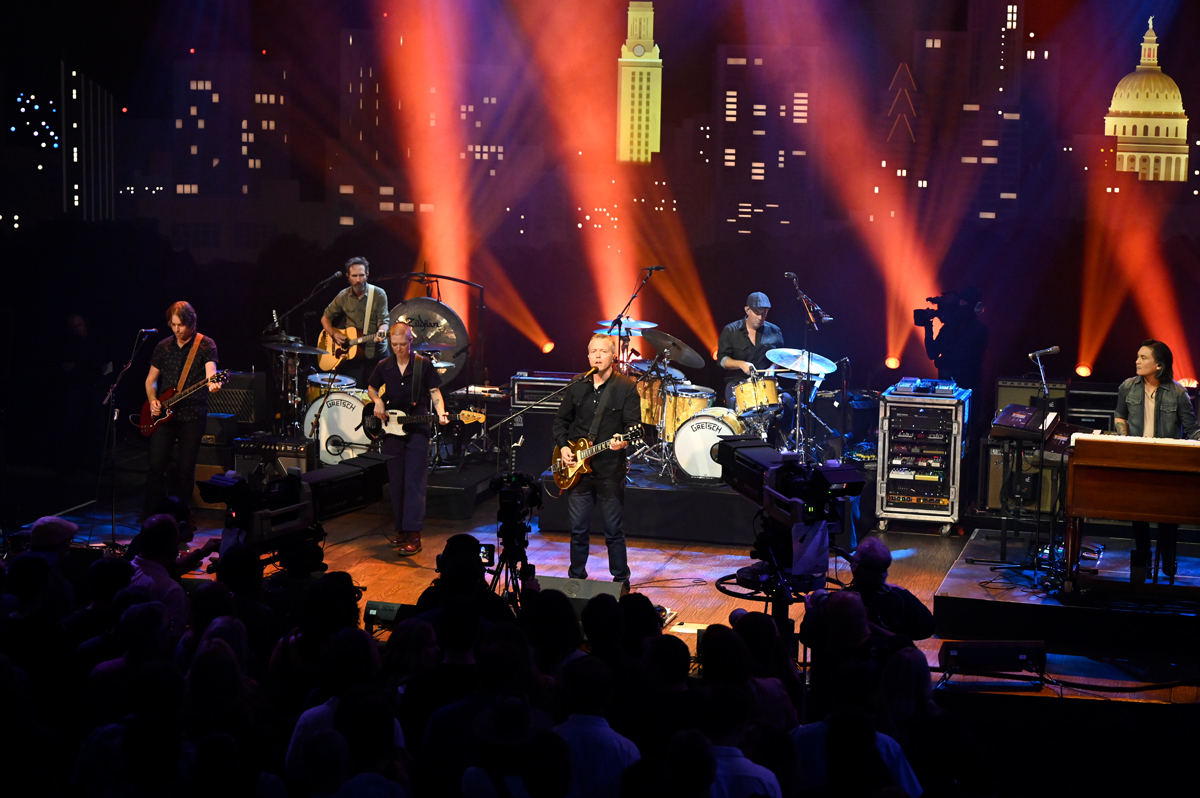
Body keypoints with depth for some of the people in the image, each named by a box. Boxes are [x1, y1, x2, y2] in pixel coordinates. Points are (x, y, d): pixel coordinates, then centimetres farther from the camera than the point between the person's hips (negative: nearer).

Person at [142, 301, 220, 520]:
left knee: (186, 469, 0)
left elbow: (210, 371, -20)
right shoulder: (163, 346, 9)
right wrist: (152, 401, -1)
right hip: (164, 414, 3)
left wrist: (213, 384, -43)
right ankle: (150, 516, 8)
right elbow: (150, 380, 17)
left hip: (193, 414, -3)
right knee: (157, 465, -2)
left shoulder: (205, 345, -3)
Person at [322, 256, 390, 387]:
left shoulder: (378, 294, -4)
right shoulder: (343, 296, 4)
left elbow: (383, 321, -9)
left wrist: (381, 332, -31)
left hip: (375, 352, -2)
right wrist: (334, 334, -4)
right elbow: (325, 318, 14)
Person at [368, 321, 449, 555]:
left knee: (414, 483, -9)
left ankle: (413, 534, -13)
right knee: (396, 483, 8)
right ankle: (402, 529, 18)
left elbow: (435, 392, -2)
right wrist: (377, 401, 1)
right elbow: (371, 387, 22)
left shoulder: (424, 365, -2)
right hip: (391, 429, 4)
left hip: (417, 430, -4)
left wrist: (440, 413, -19)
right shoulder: (384, 367, 6)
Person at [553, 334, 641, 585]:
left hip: (610, 470, -3)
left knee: (613, 530, 3)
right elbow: (561, 420, 16)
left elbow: (634, 425, -8)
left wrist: (624, 441, -28)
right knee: (578, 529, 9)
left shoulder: (626, 387, -4)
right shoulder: (577, 385, 8)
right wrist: (562, 446, 2)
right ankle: (576, 578, 23)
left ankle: (621, 581, 15)